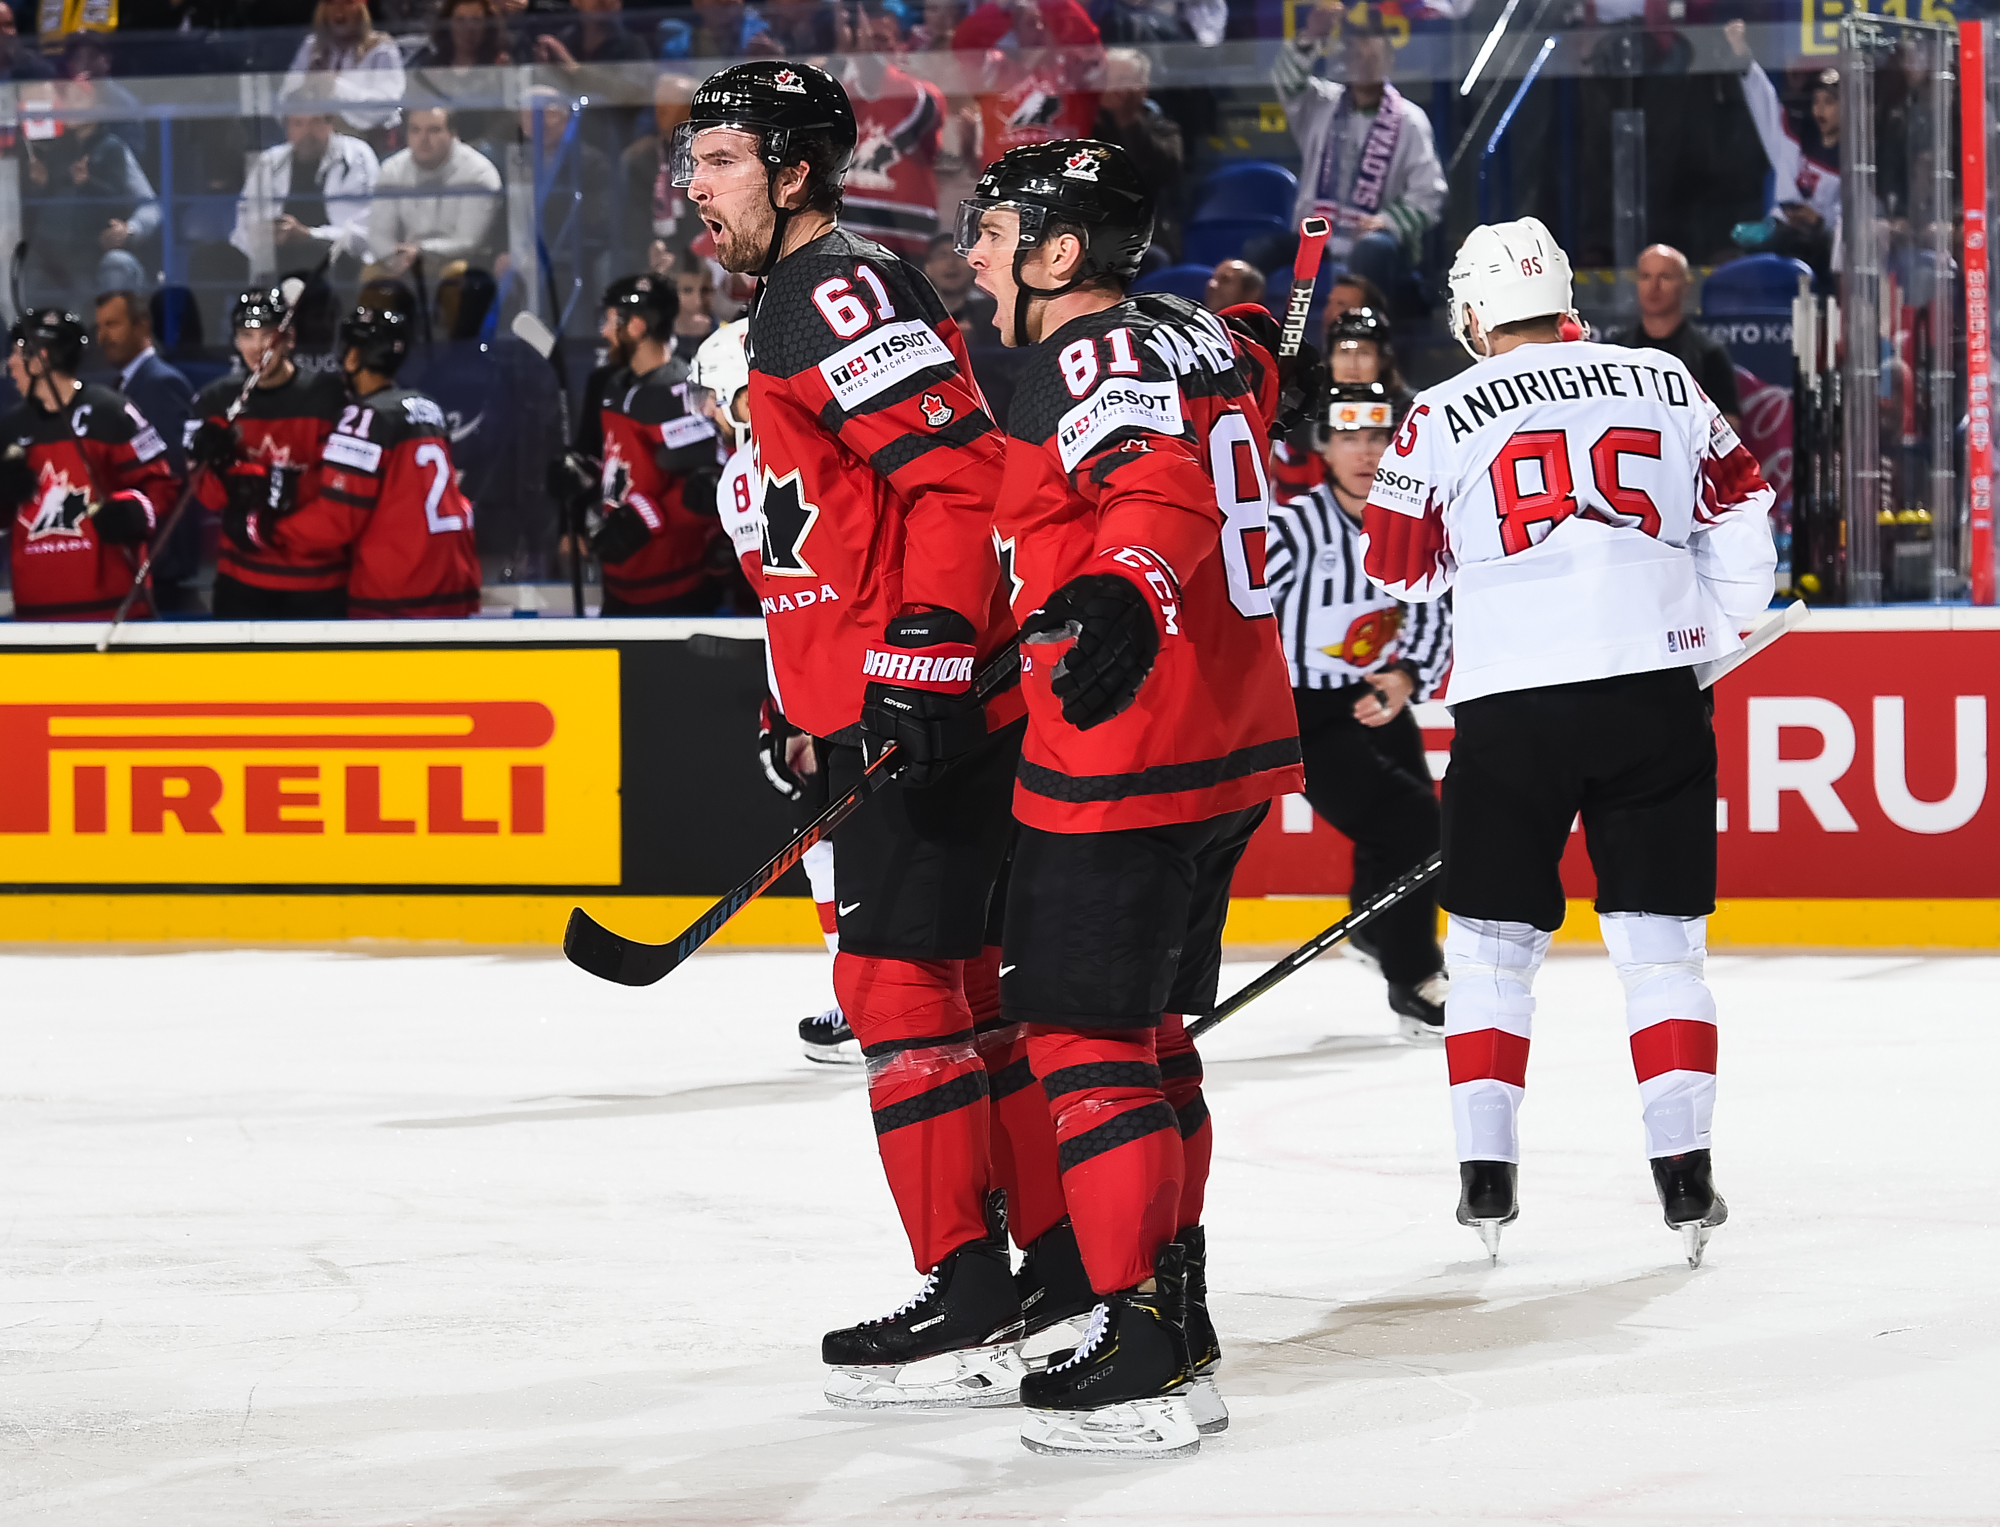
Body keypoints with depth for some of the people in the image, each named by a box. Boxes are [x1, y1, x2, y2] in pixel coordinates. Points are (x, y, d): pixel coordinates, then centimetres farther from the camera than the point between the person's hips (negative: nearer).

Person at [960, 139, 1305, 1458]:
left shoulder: (1092, 360, -14)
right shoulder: (1208, 343, 14)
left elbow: (1158, 488, -30)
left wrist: (1123, 597, -48)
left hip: (1125, 759, -10)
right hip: (1237, 748, 10)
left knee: (1086, 1039, -7)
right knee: (1146, 1031, 18)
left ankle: (1144, 1360, -10)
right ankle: (1179, 1321, 23)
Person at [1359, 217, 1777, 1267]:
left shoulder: (1445, 417, 2)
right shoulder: (1663, 385, 8)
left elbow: (1400, 569, 11)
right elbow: (1740, 517, 14)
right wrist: (1705, 639, 23)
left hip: (1510, 703, -1)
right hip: (1654, 691, 1)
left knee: (1491, 942, 10)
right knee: (1660, 939, 8)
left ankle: (1487, 1172, 7)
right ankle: (1683, 1171, 3)